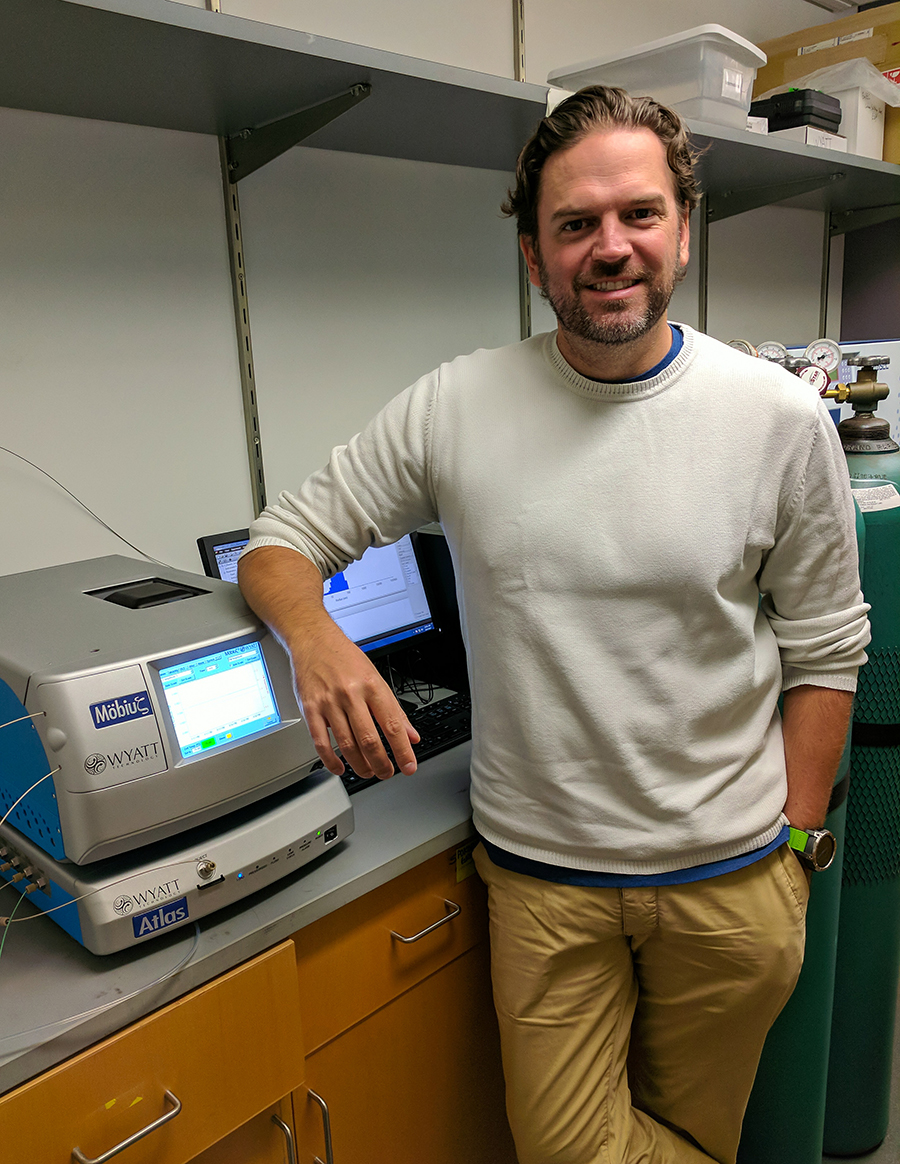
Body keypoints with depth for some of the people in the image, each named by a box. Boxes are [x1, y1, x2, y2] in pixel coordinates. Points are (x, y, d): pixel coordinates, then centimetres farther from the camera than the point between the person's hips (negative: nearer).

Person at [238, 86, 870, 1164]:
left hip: (729, 877, 1)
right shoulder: (455, 407, -9)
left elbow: (824, 651, 0)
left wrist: (793, 847, 0)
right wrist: (316, 637, -25)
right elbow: (283, 539, -2)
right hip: (541, 873, 0)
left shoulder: (782, 419, -9)